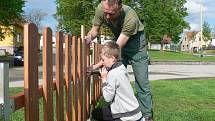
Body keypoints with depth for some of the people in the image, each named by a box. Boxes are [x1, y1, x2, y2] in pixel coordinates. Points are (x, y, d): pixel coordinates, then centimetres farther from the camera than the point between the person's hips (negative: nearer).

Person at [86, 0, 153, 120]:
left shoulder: (130, 17, -38)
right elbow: (95, 30, -6)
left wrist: (97, 65, -38)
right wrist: (89, 37, -30)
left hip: (136, 40, -4)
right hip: (118, 40, 5)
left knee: (141, 81, -4)